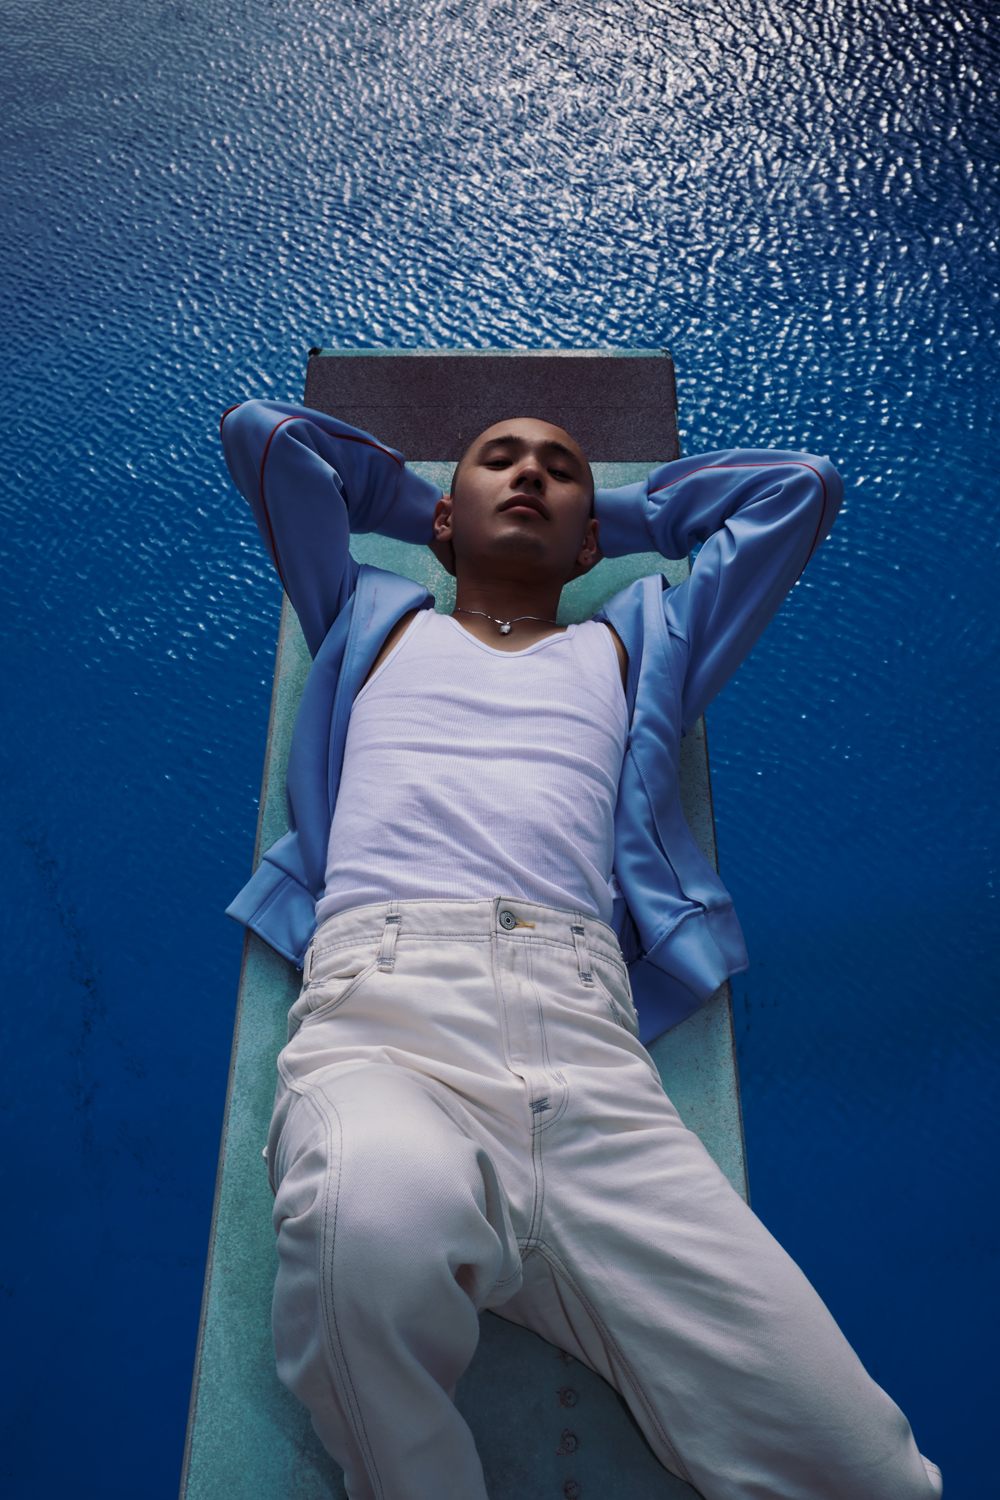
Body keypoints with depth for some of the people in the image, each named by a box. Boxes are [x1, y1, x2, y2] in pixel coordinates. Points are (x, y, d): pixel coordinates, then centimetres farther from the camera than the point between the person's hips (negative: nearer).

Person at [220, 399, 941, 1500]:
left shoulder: (634, 645, 33)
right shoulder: (372, 619, 32)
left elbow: (800, 485, 42)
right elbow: (260, 431, 38)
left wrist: (619, 516, 45)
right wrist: (416, 500, 44)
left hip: (586, 1042, 1)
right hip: (379, 1008, 0)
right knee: (383, 1217, -38)